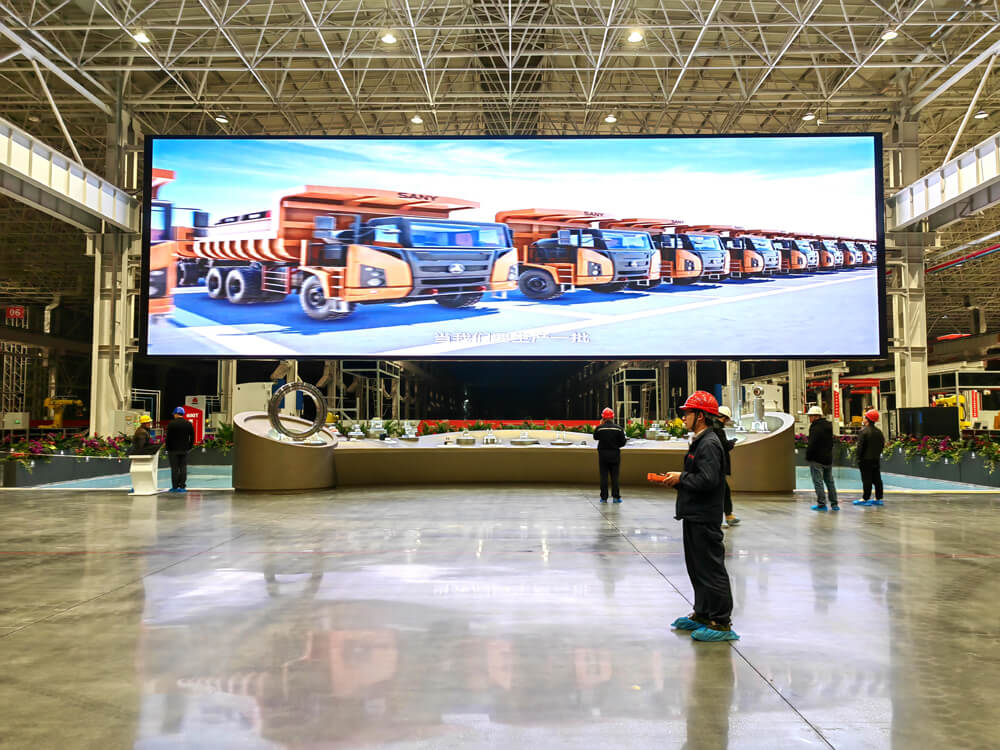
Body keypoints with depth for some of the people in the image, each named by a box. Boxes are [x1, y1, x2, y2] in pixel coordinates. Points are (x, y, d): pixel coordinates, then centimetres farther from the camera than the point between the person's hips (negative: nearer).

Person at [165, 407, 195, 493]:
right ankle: (182, 486, 3)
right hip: (184, 450, 3)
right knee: (183, 468, 5)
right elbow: (192, 437, 7)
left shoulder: (171, 423, -7)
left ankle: (175, 487, 1)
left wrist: (167, 448, 2)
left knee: (174, 469, 0)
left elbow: (168, 437, -7)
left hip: (173, 450, -3)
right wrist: (189, 447, 14)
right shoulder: (189, 424, 4)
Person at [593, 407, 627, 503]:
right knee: (615, 476, 6)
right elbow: (622, 442, -2)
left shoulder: (599, 428, -6)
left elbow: (595, 437, 12)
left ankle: (604, 497, 4)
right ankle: (616, 497, 6)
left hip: (603, 454, 0)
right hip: (615, 454, 0)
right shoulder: (618, 428, -4)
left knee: (603, 476, 5)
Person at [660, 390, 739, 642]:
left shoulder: (709, 444, -17)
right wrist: (677, 478, 7)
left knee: (711, 569, -5)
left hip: (704, 518, -11)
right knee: (697, 568, 18)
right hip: (694, 516, 11)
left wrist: (681, 478, -14)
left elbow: (707, 480, -26)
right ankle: (703, 614, 29)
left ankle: (721, 623, 2)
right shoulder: (700, 442, 16)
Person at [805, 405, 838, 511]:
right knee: (830, 481, 15)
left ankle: (821, 504, -3)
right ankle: (834, 504, 18)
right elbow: (831, 443, 17)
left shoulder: (815, 428, -17)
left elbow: (812, 444, -19)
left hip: (817, 460, -8)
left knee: (818, 482, -2)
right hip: (828, 459, 8)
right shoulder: (829, 427, 11)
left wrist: (808, 457, -8)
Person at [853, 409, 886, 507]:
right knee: (877, 479, 10)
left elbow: (860, 446, -16)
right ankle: (878, 498, 15)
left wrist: (859, 458, -9)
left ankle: (865, 499, -3)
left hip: (866, 459, -7)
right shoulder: (879, 432, 10)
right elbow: (882, 445, 15)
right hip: (876, 459, 7)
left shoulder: (863, 431, -14)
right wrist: (877, 454, 19)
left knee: (867, 479, -5)